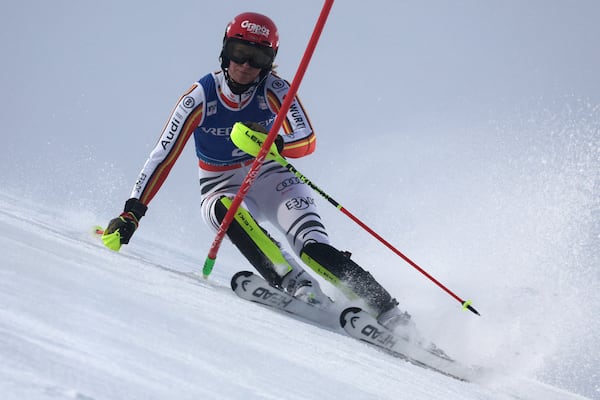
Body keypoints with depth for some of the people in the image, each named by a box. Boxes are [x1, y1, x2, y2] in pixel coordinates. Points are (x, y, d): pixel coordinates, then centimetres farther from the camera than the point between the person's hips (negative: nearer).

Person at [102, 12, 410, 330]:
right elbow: (162, 158, -14)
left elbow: (307, 141, -23)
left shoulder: (273, 89, -12)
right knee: (228, 209, -37)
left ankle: (387, 311, -27)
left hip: (270, 180, 0)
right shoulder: (200, 97, -13)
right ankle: (298, 288, -43)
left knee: (313, 248, -26)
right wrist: (132, 213, -21)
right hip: (221, 191, 0)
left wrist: (276, 144, -45)